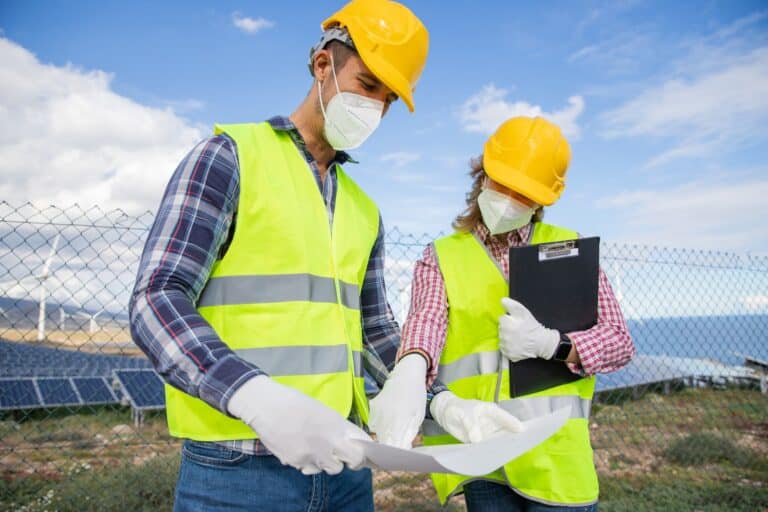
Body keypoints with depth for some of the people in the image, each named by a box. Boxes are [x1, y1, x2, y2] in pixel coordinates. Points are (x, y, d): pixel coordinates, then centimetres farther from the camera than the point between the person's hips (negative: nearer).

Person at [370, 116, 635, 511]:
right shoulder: (442, 257, 5)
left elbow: (619, 341, 4)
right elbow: (425, 321, -13)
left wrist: (550, 343, -15)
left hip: (555, 452, 1)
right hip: (475, 450, 0)